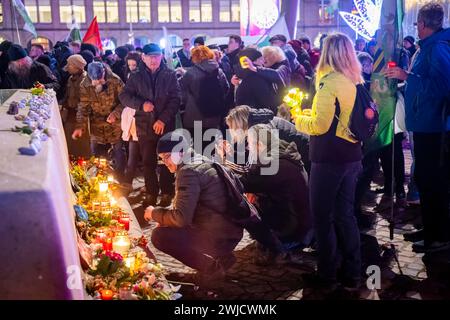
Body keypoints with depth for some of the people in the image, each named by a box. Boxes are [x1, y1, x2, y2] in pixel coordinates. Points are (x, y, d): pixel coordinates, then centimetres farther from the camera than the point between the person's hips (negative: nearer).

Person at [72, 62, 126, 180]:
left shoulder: (115, 81, -15)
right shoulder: (85, 85, -9)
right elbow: (83, 107, -7)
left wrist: (116, 113, -22)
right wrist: (80, 126, -19)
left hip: (116, 126, -2)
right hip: (97, 129, 2)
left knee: (119, 156, 8)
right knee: (97, 158, 7)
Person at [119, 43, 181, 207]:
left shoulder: (170, 75, 1)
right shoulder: (136, 77, 7)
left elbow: (176, 99, -5)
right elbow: (124, 96, 4)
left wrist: (163, 119, -14)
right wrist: (141, 104, -14)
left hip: (166, 126, -2)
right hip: (144, 126, 2)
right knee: (148, 163, 9)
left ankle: (167, 193, 18)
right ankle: (151, 193, 21)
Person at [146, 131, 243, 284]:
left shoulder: (189, 171, -16)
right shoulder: (202, 162, 14)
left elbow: (181, 217, -22)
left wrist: (154, 213, -5)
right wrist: (161, 212, 11)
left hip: (219, 238, -10)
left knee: (159, 235, -8)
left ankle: (210, 265, -6)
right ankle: (220, 257, 15)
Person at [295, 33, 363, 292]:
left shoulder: (330, 82, -16)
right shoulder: (357, 81, 9)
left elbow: (320, 125, -19)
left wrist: (299, 118, -2)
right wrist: (310, 113, 16)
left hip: (329, 158, -8)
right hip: (352, 156, 8)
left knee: (323, 217, 4)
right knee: (345, 214, 15)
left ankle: (327, 277, 13)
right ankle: (352, 274, 23)